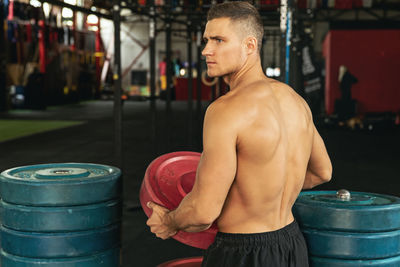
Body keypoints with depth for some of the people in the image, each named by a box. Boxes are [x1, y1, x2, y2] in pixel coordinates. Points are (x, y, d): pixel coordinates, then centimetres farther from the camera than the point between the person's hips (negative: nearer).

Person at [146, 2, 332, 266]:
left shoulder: (227, 110, -22)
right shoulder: (295, 100, 2)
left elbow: (204, 212, -22)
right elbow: (322, 172, 18)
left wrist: (169, 222, -1)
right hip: (293, 246, 8)